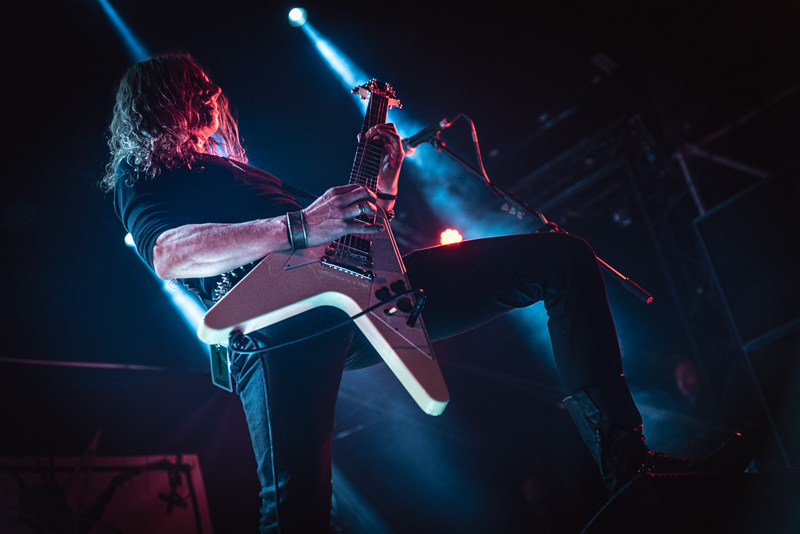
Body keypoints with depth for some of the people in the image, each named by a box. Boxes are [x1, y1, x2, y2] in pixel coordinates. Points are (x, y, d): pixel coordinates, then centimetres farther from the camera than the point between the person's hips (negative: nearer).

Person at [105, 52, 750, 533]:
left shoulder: (240, 172, 40)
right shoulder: (141, 178, 14)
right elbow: (169, 254, -12)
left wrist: (382, 181, 23)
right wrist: (298, 229, -23)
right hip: (280, 326, -7)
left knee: (565, 258, 1)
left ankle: (626, 460, -7)